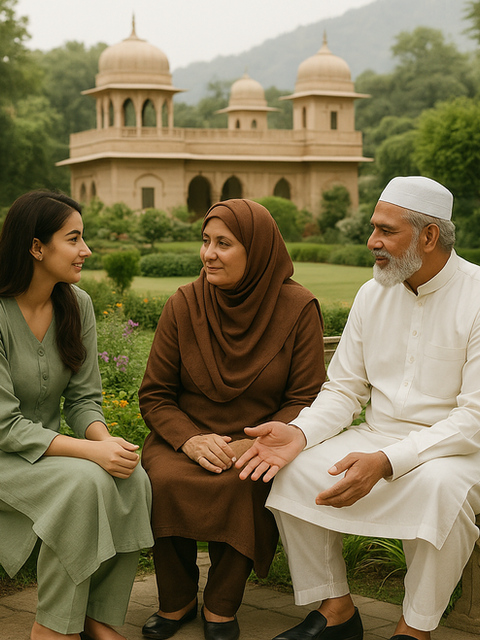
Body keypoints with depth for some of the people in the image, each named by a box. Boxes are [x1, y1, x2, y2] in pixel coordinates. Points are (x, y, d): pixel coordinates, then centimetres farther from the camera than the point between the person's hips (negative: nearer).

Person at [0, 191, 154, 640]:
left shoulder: (77, 304, 0)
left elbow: (83, 397, 3)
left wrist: (103, 438, -19)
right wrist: (90, 451, -31)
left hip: (51, 445, 6)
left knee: (134, 479, -22)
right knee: (84, 481, -32)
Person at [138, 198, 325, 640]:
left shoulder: (297, 308, -6)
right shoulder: (184, 305, -2)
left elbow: (306, 400, -6)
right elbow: (154, 396, 2)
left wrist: (251, 445, -22)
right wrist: (190, 439, -18)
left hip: (259, 442, -1)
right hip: (187, 436, 2)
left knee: (240, 485, -34)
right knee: (165, 481, -30)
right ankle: (176, 601, -6)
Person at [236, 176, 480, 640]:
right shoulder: (373, 294, 5)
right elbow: (344, 389, 7)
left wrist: (384, 462, -29)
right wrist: (299, 433, -15)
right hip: (378, 437, 5)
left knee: (441, 485, -37)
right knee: (295, 469, -17)